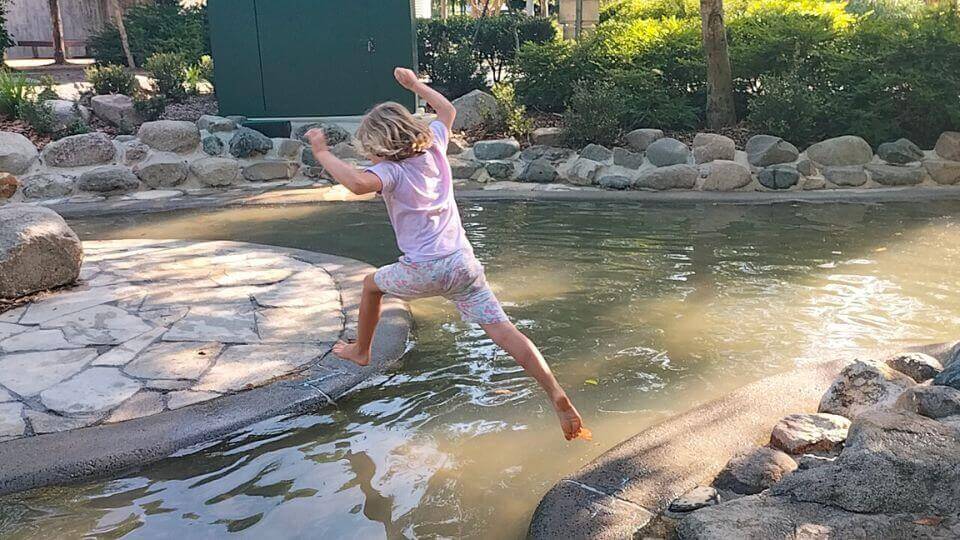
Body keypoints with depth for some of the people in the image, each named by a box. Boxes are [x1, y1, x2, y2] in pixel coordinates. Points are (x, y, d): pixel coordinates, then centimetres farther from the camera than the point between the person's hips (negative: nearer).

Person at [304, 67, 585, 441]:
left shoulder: (391, 169, -10)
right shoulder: (433, 146, 8)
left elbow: (358, 183, -33)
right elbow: (448, 110, 28)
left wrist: (322, 152, -20)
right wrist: (414, 84, 39)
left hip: (424, 272, -5)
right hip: (463, 263, 5)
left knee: (372, 284, 26)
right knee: (500, 328, -5)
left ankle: (360, 351, 44)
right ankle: (556, 394, -20)